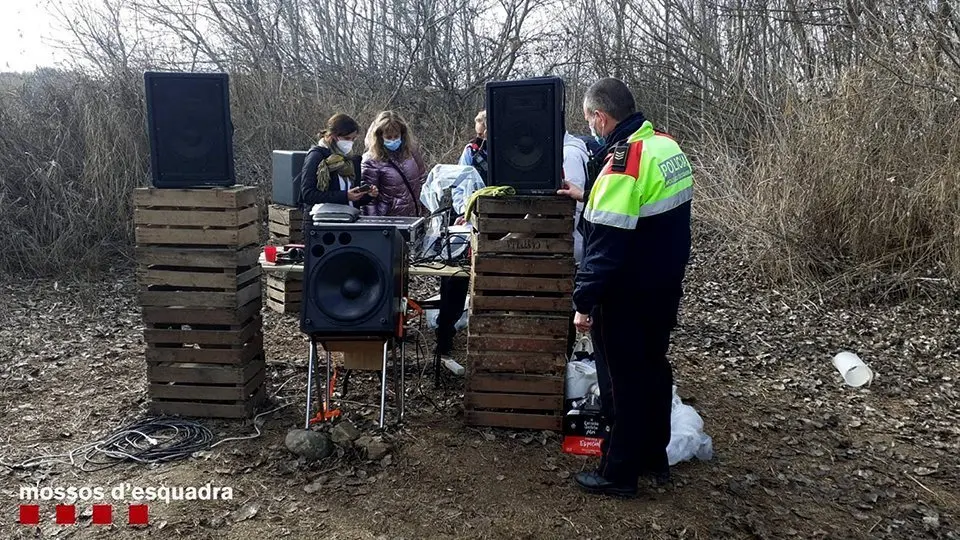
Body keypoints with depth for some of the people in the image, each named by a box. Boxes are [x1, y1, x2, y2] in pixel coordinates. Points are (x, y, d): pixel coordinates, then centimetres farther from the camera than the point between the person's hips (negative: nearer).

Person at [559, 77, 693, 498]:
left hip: (627, 298, -9)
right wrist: (590, 197, 26)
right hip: (665, 289, 9)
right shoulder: (666, 145, 4)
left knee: (623, 382, 4)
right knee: (654, 369, 20)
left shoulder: (624, 162, -24)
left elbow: (605, 246, -26)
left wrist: (584, 302, -20)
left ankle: (618, 474, 18)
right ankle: (654, 458, 35)